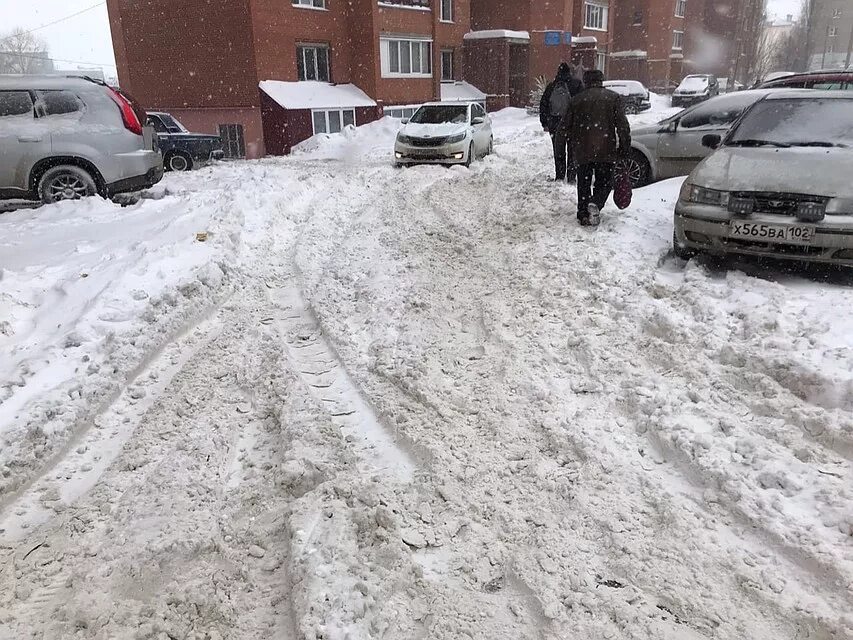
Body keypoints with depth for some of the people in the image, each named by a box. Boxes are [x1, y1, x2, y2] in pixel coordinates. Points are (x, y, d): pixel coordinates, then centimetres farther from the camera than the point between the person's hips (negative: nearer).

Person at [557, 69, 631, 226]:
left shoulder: (577, 100, 5)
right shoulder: (613, 97, 3)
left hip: (582, 150, 1)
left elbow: (564, 128, 7)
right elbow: (622, 125, -3)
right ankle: (596, 203, -16)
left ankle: (583, 215, 10)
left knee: (584, 183, 14)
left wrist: (574, 139, 26)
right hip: (606, 150, -1)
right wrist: (625, 147, 4)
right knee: (604, 183, 11)